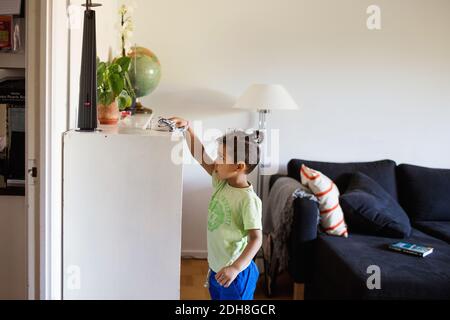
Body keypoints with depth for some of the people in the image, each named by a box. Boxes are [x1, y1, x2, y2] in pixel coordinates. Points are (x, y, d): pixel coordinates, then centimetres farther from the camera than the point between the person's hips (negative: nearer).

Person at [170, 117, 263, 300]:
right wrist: (188, 128, -9)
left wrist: (236, 267, -36)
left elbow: (256, 239, -26)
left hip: (236, 273, -8)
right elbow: (200, 155, 1)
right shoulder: (221, 182, -1)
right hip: (216, 268, 8)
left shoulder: (248, 199, -23)